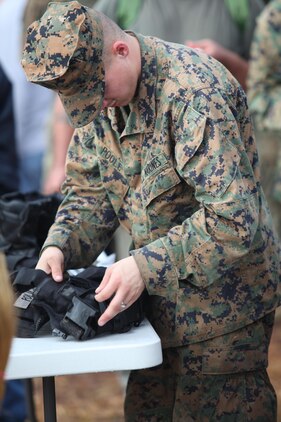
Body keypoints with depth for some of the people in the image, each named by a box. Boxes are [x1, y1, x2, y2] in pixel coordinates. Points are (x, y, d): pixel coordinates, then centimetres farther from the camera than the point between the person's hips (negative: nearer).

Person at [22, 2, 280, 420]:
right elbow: (89, 190, 8)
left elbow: (234, 219, -29)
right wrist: (59, 246, -10)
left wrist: (147, 266, -30)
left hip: (223, 299, -7)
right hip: (161, 297, 8)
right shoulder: (98, 92, 1)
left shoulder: (193, 92, -26)